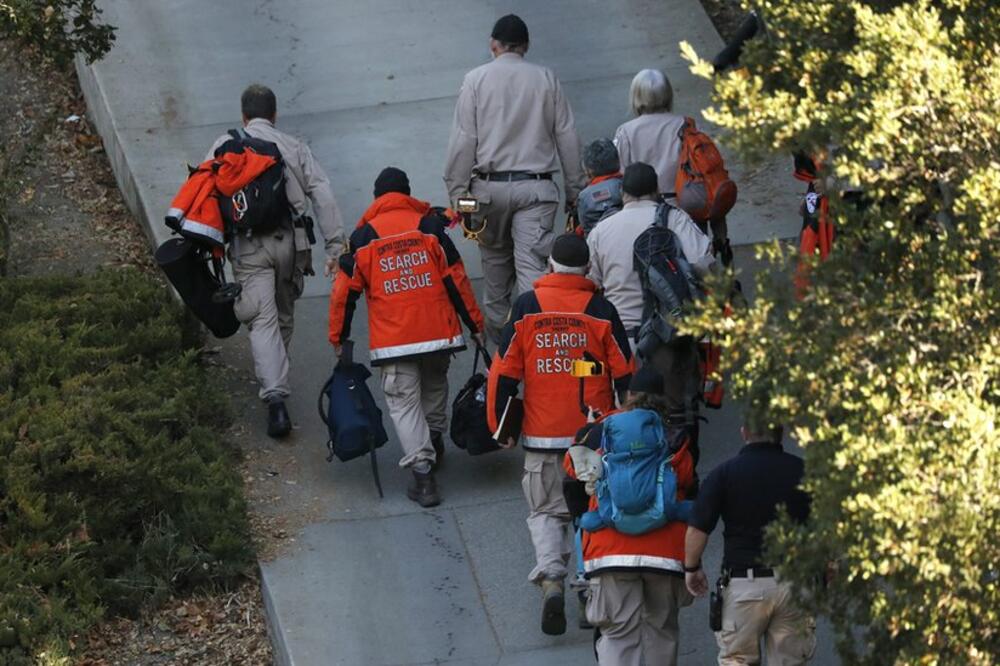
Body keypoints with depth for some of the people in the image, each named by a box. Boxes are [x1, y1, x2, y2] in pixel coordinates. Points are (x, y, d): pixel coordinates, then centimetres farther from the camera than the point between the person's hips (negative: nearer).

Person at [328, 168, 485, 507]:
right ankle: (434, 439, 43)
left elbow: (345, 291, 3)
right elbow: (456, 279, 0)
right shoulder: (429, 226, 2)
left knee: (403, 401, 2)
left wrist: (338, 338, 14)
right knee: (434, 383, 28)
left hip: (392, 338, -2)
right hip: (439, 332, 2)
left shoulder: (363, 237, 1)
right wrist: (474, 323, 8)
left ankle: (422, 471, -9)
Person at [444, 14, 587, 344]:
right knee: (532, 262, -6)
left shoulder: (476, 80, 0)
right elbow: (567, 138, 6)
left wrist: (458, 193, 1)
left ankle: (498, 326, 31)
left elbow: (463, 141, -3)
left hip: (490, 185, 0)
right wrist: (575, 190, 13)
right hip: (536, 186, 0)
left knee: (495, 257, 18)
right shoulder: (546, 79, 5)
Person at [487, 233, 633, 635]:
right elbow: (625, 373, -1)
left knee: (546, 511, 9)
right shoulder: (601, 311, -5)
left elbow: (504, 371, -3)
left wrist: (500, 425, 8)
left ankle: (551, 579, -12)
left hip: (541, 436, 0)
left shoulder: (526, 307, -5)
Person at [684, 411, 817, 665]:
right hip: (793, 583, 2)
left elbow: (696, 531, -5)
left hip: (744, 583, -2)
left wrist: (692, 569, 12)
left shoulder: (723, 473, -2)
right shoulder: (801, 471, 3)